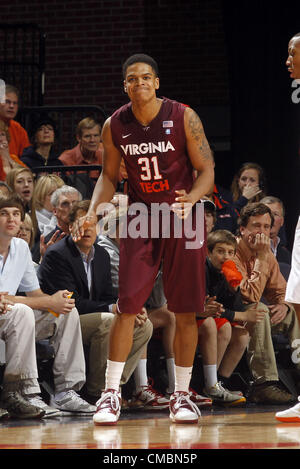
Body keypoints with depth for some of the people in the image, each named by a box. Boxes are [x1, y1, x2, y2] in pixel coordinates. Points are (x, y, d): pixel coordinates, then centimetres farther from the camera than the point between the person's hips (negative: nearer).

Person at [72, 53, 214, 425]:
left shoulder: (183, 117, -11)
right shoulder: (115, 126, -3)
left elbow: (207, 170, -8)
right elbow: (109, 176, 10)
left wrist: (190, 199, -27)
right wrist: (93, 211, -7)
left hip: (182, 218, -1)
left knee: (185, 311, 1)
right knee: (127, 307, -6)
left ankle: (181, 395, 12)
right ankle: (111, 394, 1)